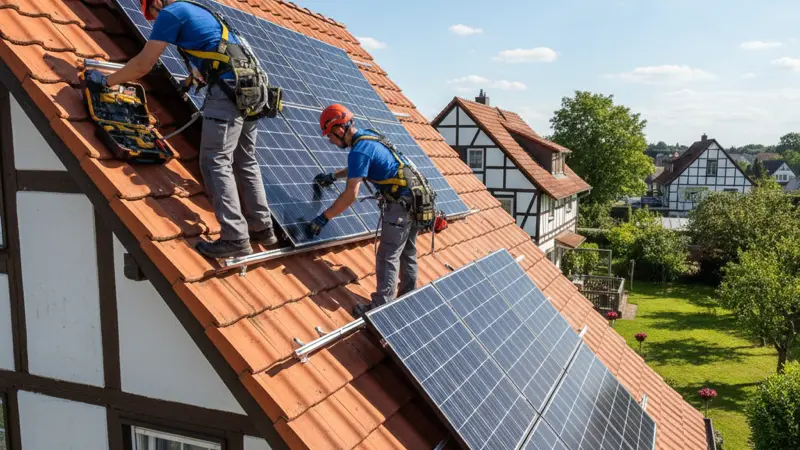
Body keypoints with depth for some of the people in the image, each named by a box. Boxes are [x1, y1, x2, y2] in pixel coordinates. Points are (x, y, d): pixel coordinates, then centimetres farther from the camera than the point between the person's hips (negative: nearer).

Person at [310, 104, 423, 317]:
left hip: (401, 204, -10)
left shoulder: (359, 150, -18)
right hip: (415, 199, 10)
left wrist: (323, 218, -13)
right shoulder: (367, 136, 11)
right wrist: (333, 176, 40)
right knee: (407, 253, 19)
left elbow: (350, 195, -20)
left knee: (387, 258, -3)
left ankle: (381, 307, 3)